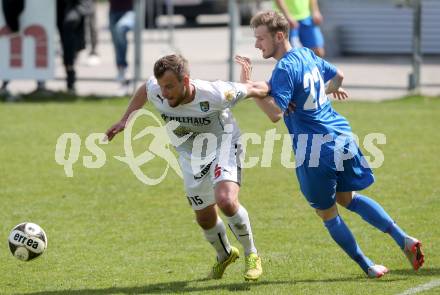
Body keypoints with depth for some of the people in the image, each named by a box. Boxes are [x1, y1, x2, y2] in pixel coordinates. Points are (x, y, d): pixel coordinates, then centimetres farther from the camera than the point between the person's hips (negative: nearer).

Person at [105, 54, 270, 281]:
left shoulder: (214, 95, -37)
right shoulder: (155, 91, -24)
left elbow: (251, 89, -20)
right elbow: (144, 88, 3)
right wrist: (125, 119, 2)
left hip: (222, 145, -5)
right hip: (190, 155, 5)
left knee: (226, 201, -28)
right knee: (204, 218, 13)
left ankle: (252, 255, -4)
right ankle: (224, 256, 45)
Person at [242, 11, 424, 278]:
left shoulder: (284, 70, -17)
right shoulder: (306, 55, 10)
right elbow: (338, 75, 26)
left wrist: (250, 86, -22)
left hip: (315, 148, -8)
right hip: (341, 135, 8)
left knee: (328, 213, 11)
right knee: (347, 197, 25)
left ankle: (368, 267, 16)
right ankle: (404, 240, 15)